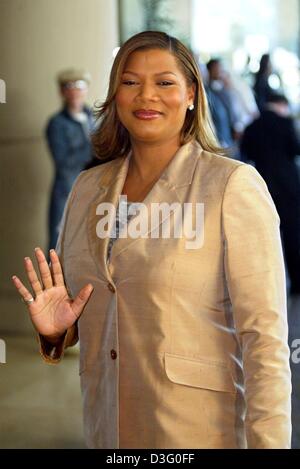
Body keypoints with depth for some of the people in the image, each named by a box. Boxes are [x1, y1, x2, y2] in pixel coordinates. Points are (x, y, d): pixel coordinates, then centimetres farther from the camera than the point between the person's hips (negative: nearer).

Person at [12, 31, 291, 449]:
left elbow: (264, 336, -16)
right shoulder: (87, 188, 4)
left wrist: (268, 442, -21)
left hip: (203, 431, -5)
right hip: (107, 428, 5)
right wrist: (56, 330, -6)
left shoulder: (235, 184, -12)